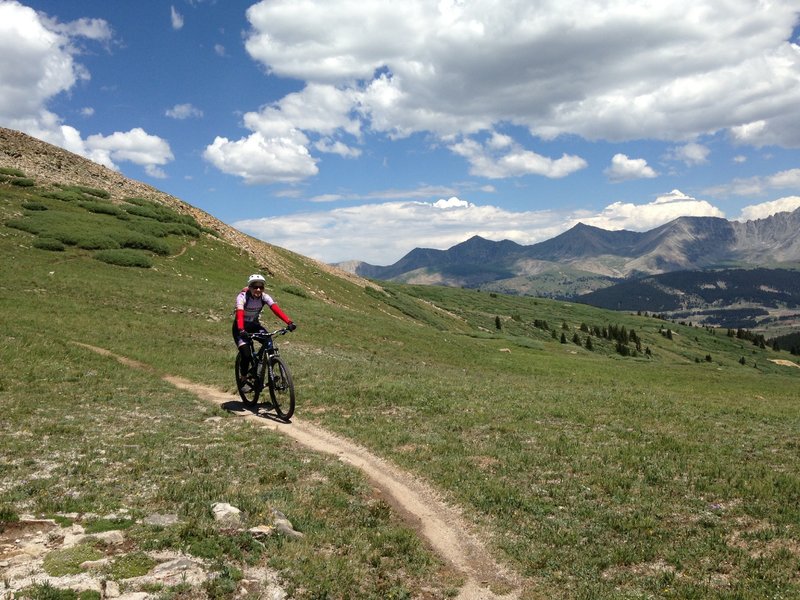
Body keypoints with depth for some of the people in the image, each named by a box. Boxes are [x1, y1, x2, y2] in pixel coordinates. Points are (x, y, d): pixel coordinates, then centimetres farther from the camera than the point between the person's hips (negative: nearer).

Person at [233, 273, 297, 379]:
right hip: (240, 328, -3)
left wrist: (289, 322, -44)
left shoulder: (265, 297, -15)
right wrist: (241, 330, -57)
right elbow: (240, 314, -39)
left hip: (254, 324, 3)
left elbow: (276, 309, -29)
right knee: (246, 355, -19)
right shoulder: (242, 297, -24)